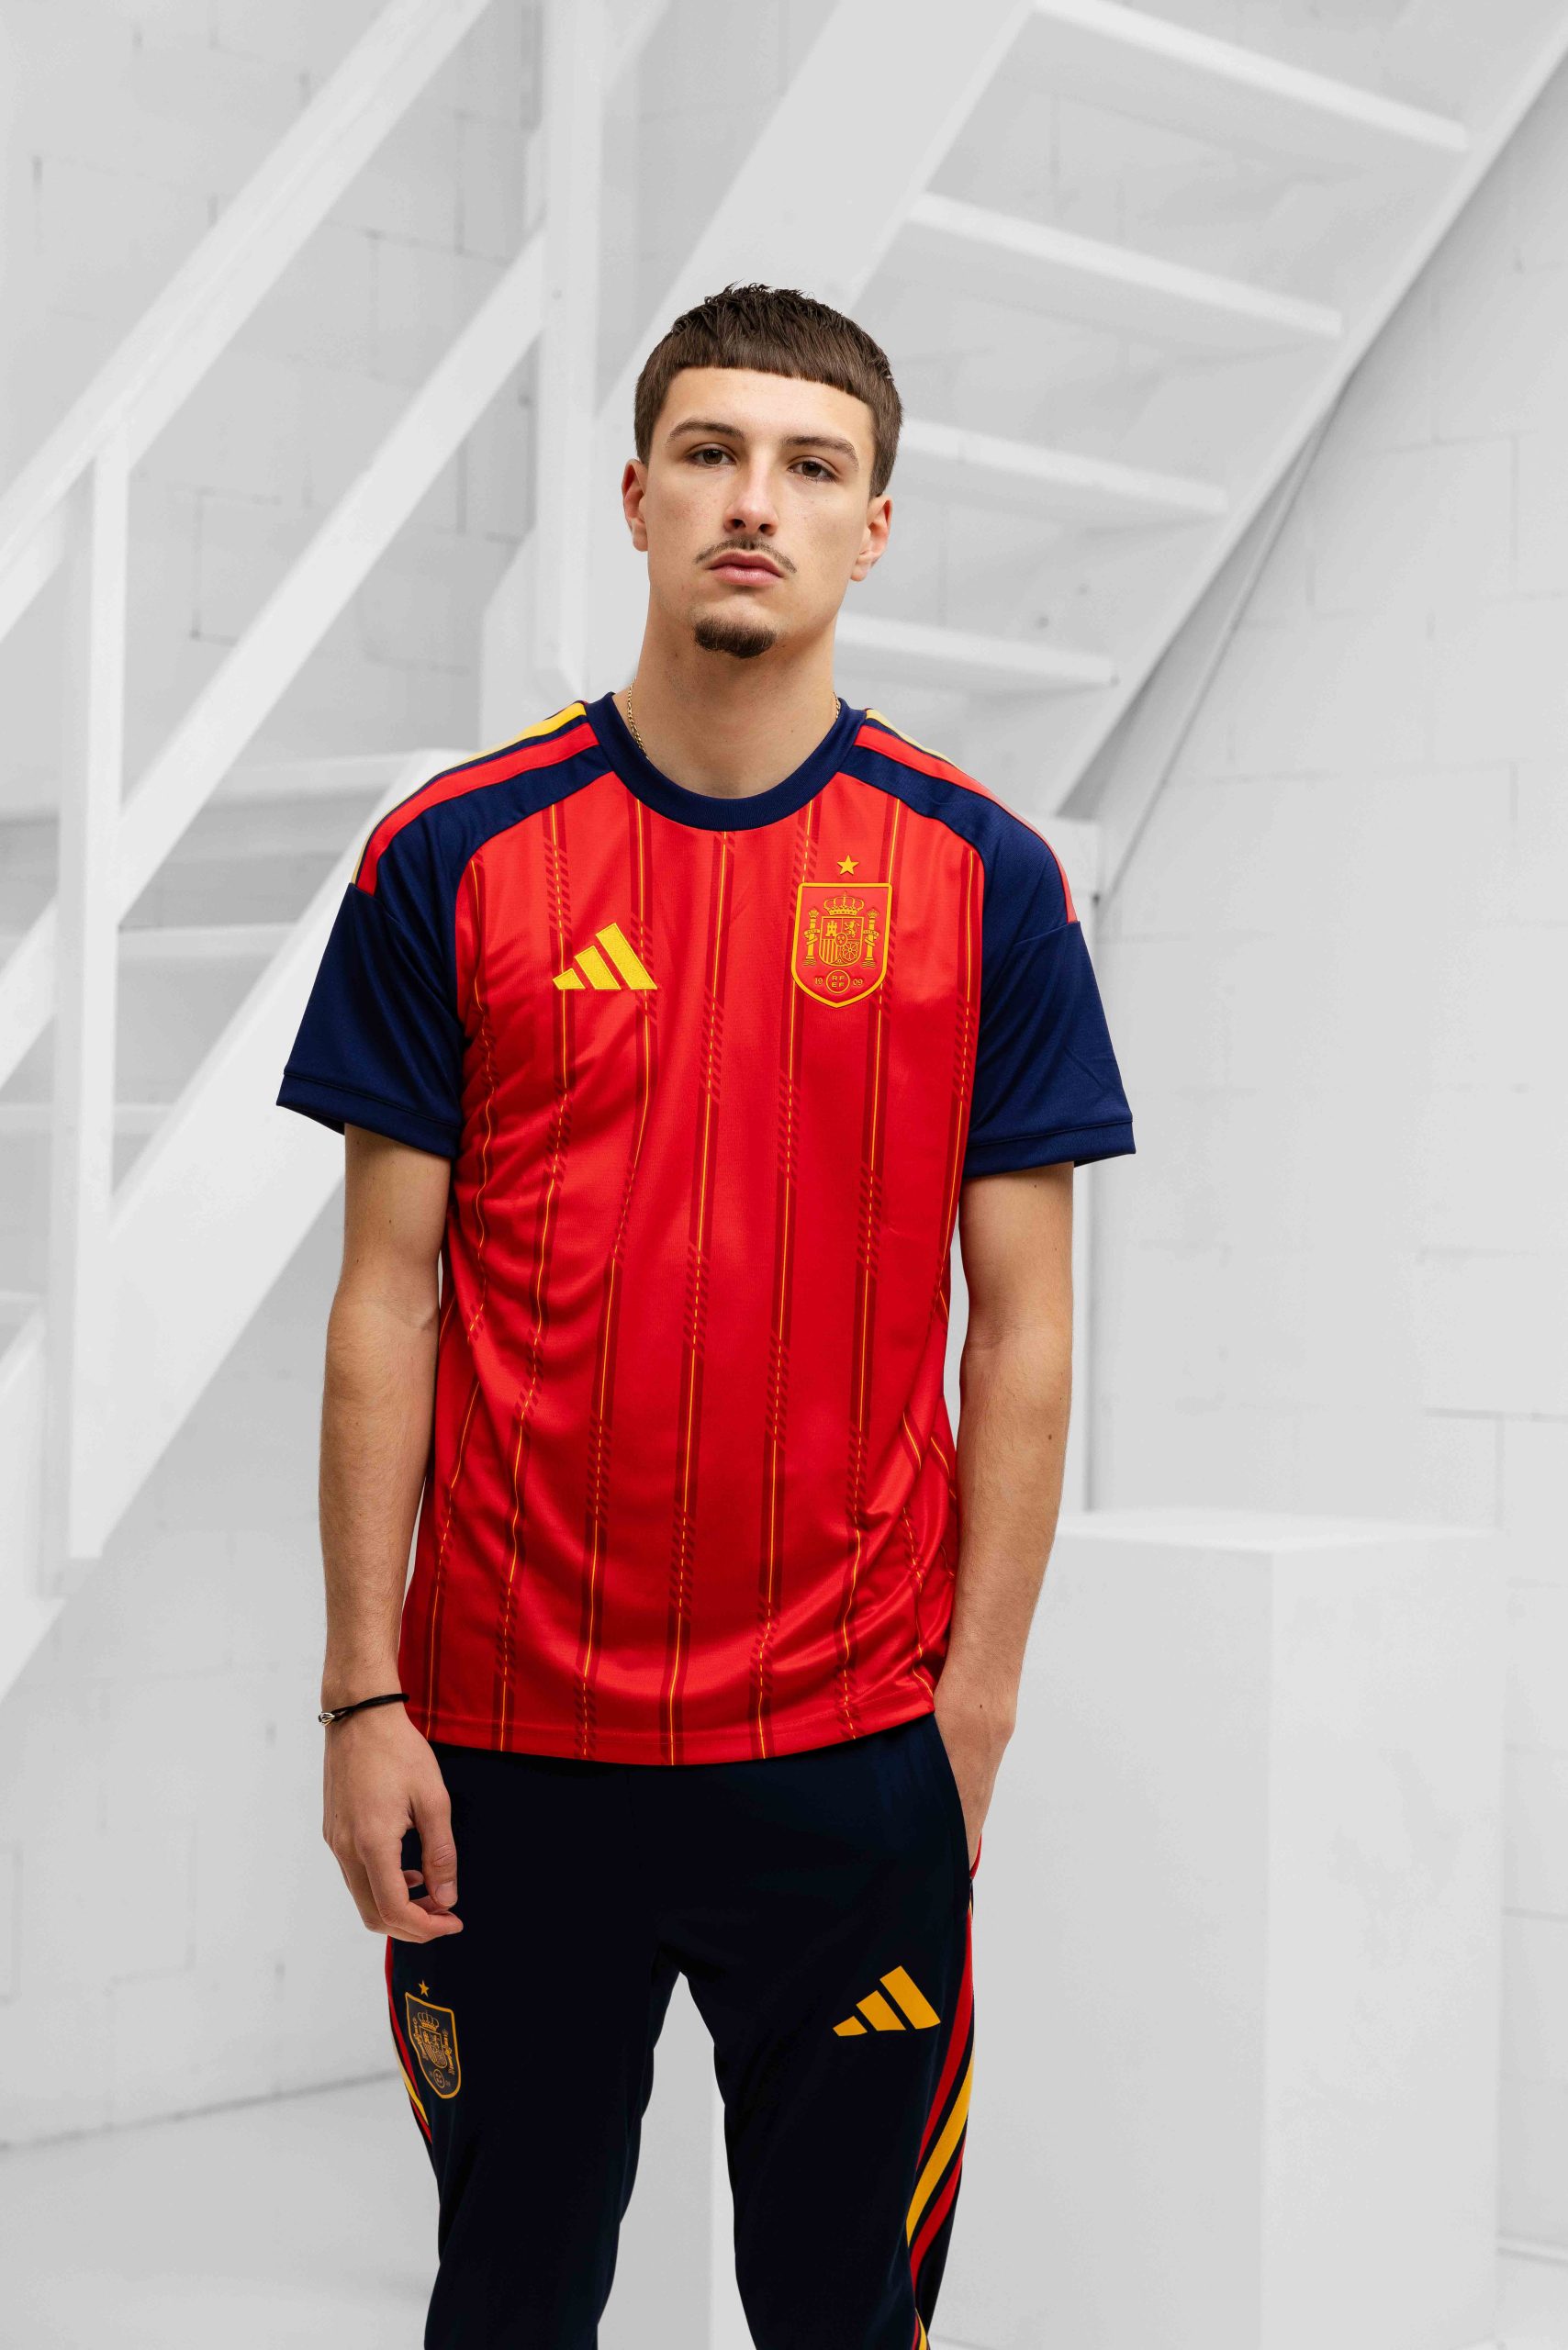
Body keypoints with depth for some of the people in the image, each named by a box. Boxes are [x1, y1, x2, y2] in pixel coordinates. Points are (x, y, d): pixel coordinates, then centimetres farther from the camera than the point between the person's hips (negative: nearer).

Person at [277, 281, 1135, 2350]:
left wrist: (977, 1705, -3)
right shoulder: (453, 857, -1)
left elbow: (1023, 1323, 1)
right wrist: (364, 1696, -3)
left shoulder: (985, 877, -1)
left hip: (853, 1745, 0)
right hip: (505, 1739, 0)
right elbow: (387, 1299, 0)